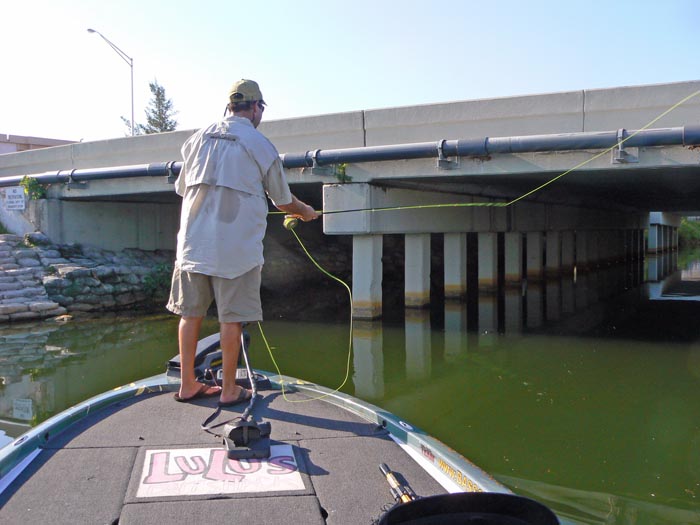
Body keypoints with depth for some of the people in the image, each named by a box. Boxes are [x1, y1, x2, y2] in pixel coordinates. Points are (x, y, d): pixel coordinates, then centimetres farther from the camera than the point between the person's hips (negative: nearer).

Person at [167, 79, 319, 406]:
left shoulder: (198, 139, 11)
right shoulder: (260, 145, -2)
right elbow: (284, 201, 7)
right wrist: (305, 212, 27)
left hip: (193, 241, 5)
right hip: (235, 245, -4)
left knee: (190, 313, 11)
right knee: (231, 318, 3)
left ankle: (187, 385, 20)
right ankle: (229, 390, 12)